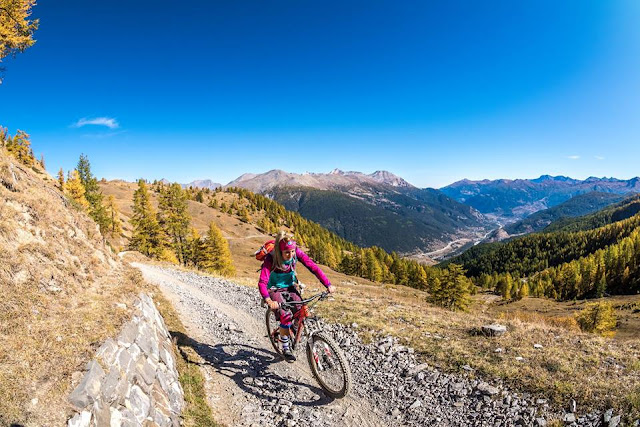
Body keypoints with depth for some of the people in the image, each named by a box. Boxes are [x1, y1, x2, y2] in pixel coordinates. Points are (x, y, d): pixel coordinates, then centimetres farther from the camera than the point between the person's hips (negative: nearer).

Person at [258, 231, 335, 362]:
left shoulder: (297, 252, -19)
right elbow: (262, 282, -36)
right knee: (286, 315, -26)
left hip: (290, 287, 4)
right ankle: (285, 348, -3)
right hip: (275, 289, -4)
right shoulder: (271, 258, -29)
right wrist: (269, 301, -53)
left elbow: (313, 267, -20)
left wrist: (328, 285, -29)